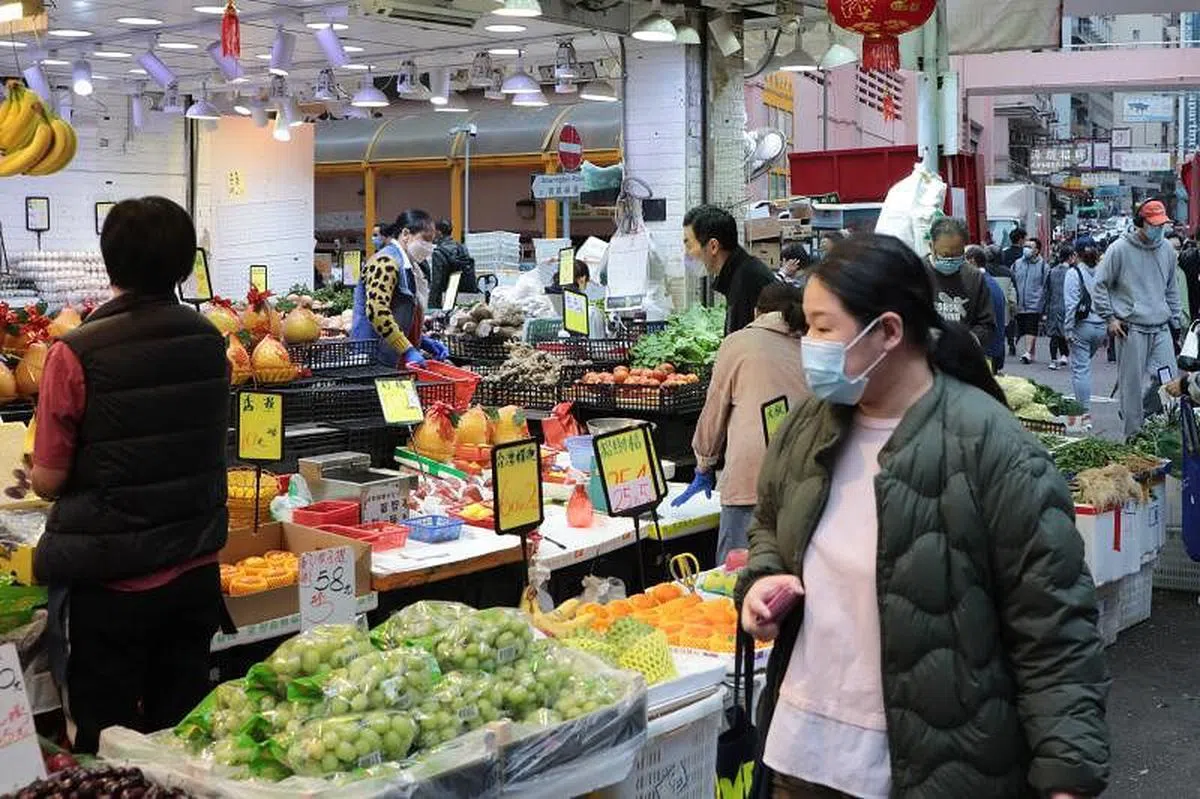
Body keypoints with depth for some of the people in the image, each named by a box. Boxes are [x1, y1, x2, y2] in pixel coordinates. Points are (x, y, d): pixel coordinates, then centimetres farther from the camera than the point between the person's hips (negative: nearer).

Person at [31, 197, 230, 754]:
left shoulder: (77, 354, -16)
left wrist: (38, 470, 11)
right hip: (195, 575, 4)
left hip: (106, 586, -4)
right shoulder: (209, 343, -2)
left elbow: (48, 481, -11)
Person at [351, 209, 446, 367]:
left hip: (393, 364, 10)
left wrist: (424, 342, 11)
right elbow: (376, 311, -24)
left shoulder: (408, 266, 20)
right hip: (374, 361, -9)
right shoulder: (386, 262, -11)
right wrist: (408, 350, -23)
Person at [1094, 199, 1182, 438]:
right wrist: (1110, 318, -6)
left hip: (1161, 329, 5)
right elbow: (1100, 285, -2)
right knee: (1132, 385, -1)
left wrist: (1175, 320, 18)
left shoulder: (1167, 250, 9)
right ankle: (1134, 434, 8)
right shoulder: (1119, 249, -7)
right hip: (1131, 329, -5)